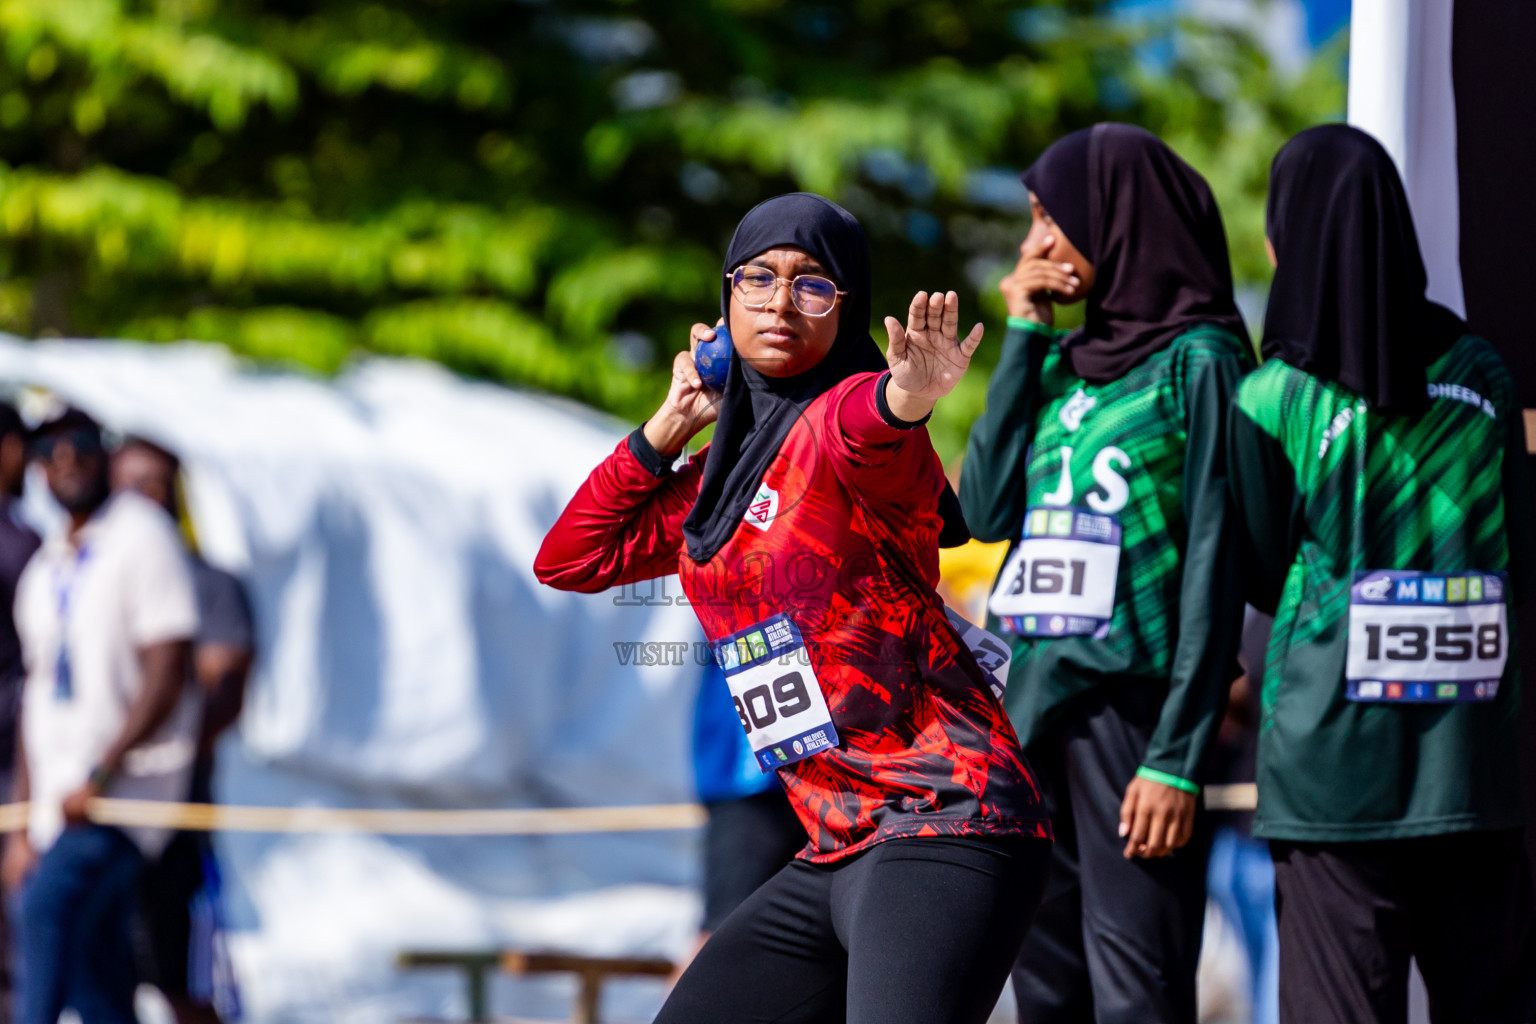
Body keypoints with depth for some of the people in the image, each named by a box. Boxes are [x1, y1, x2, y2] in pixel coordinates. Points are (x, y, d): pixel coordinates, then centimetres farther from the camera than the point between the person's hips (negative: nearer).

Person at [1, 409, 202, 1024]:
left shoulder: (141, 536, -5)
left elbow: (166, 673, -13)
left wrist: (99, 777, -20)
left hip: (132, 781, -7)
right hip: (62, 800, 7)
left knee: (52, 904, -29)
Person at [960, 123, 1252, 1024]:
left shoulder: (1196, 361, -5)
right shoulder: (1066, 364, 16)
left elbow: (1214, 567, -10)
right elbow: (989, 510, 6)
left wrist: (1180, 757, -16)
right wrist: (1025, 336, 6)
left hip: (1134, 703, -8)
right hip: (1038, 698, 8)